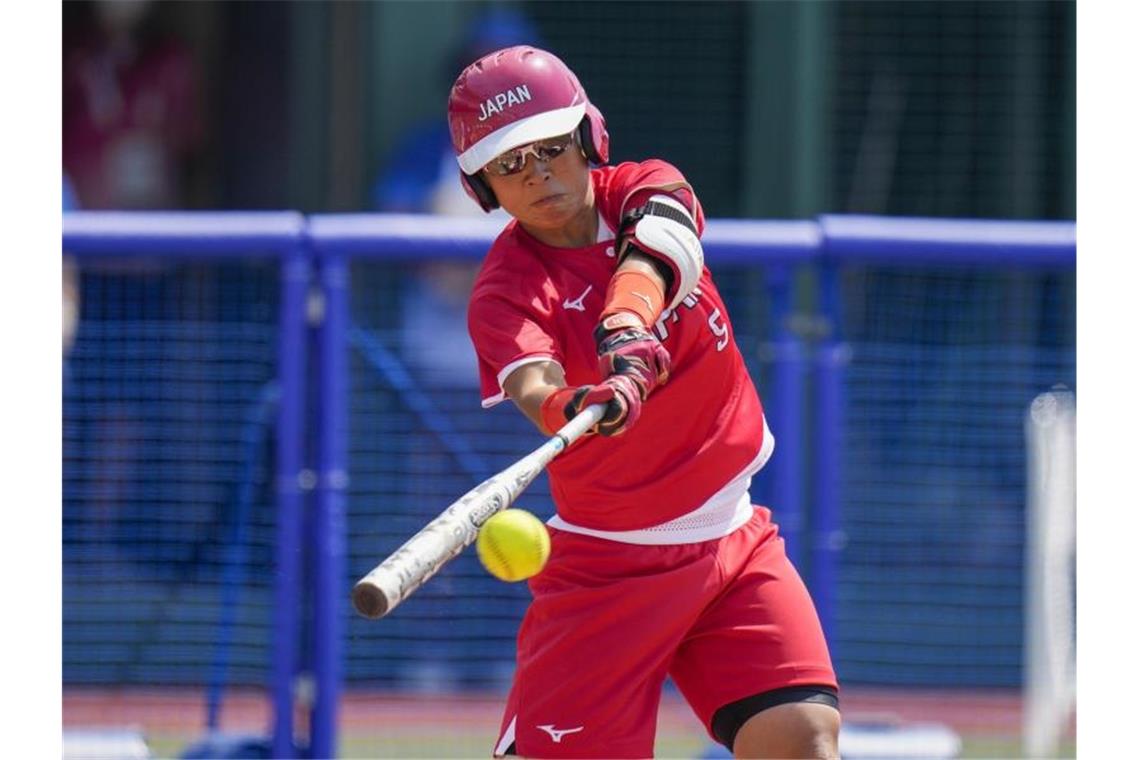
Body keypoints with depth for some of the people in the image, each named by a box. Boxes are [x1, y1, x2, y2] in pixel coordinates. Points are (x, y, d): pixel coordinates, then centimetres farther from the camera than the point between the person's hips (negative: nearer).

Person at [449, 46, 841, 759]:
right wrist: (571, 406, -58)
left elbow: (650, 257, -26)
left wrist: (628, 329, -48)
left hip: (734, 539, 3)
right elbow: (533, 384, -34)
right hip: (606, 560, -3)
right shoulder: (506, 291, -13)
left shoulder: (650, 193, -2)